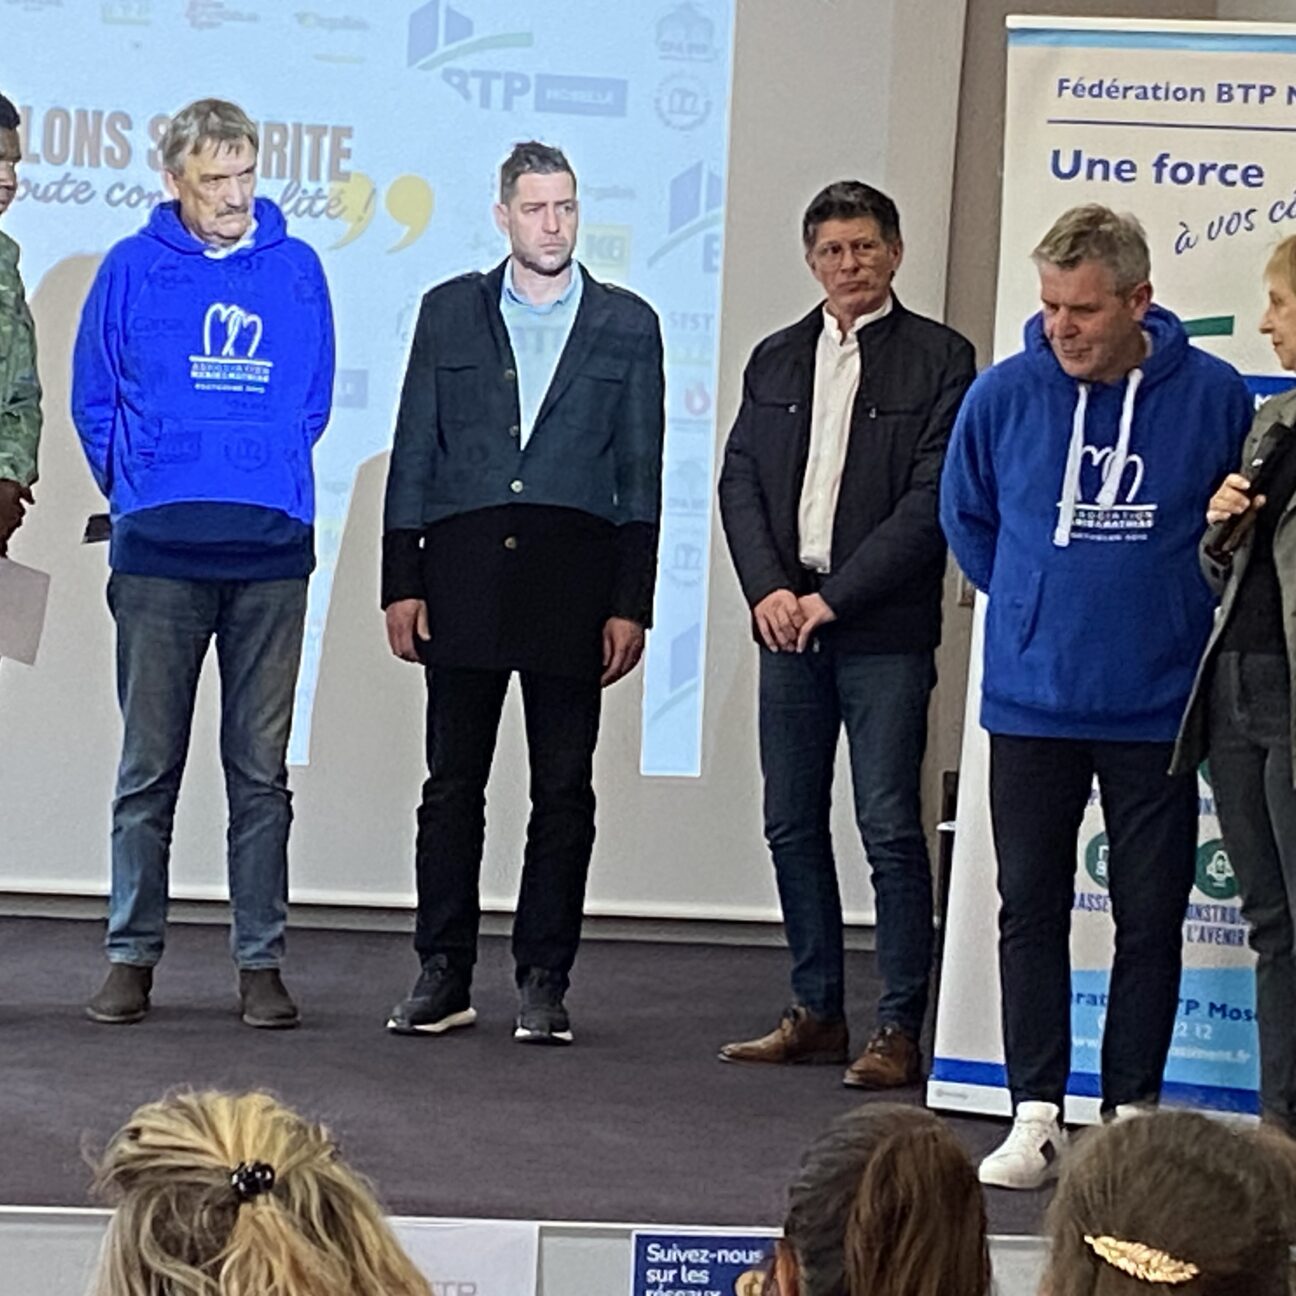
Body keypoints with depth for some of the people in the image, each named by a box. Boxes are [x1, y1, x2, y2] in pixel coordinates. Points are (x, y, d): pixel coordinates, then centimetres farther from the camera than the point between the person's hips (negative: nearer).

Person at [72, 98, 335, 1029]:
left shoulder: (297, 270, 7)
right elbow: (95, 399, 10)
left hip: (272, 553, 1)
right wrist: (143, 491, 11)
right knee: (149, 767, 3)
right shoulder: (132, 269, 3)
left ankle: (262, 962, 8)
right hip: (160, 552, -1)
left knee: (261, 769, 4)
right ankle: (133, 956, 10)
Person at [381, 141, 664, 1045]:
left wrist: (630, 605, 0)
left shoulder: (627, 326, 8)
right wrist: (401, 581, 1)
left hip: (573, 582, 0)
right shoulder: (451, 312, 10)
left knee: (564, 792, 1)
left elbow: (641, 473, 6)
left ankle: (544, 982, 8)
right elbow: (414, 453, 9)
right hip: (463, 575, 1)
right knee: (453, 784, 3)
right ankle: (443, 976, 10)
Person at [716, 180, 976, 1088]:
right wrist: (768, 589, -5)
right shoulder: (777, 360, 14)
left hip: (885, 629, -5)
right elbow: (740, 480, 11)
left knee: (891, 827, -6)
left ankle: (900, 1029, -1)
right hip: (787, 617, 6)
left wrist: (834, 597, -13)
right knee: (793, 825, 9)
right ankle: (817, 1012, 19)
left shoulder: (940, 359, -2)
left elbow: (933, 500, -9)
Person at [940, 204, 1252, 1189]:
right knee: (1031, 910, 4)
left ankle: (1133, 1115, 14)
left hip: (1157, 708, -1)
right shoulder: (1003, 394, -5)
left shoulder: (1213, 397, -8)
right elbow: (966, 517, 13)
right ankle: (1037, 1115, 10)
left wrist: (1182, 613, 7)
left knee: (1152, 917, 4)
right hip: (1032, 701, 1)